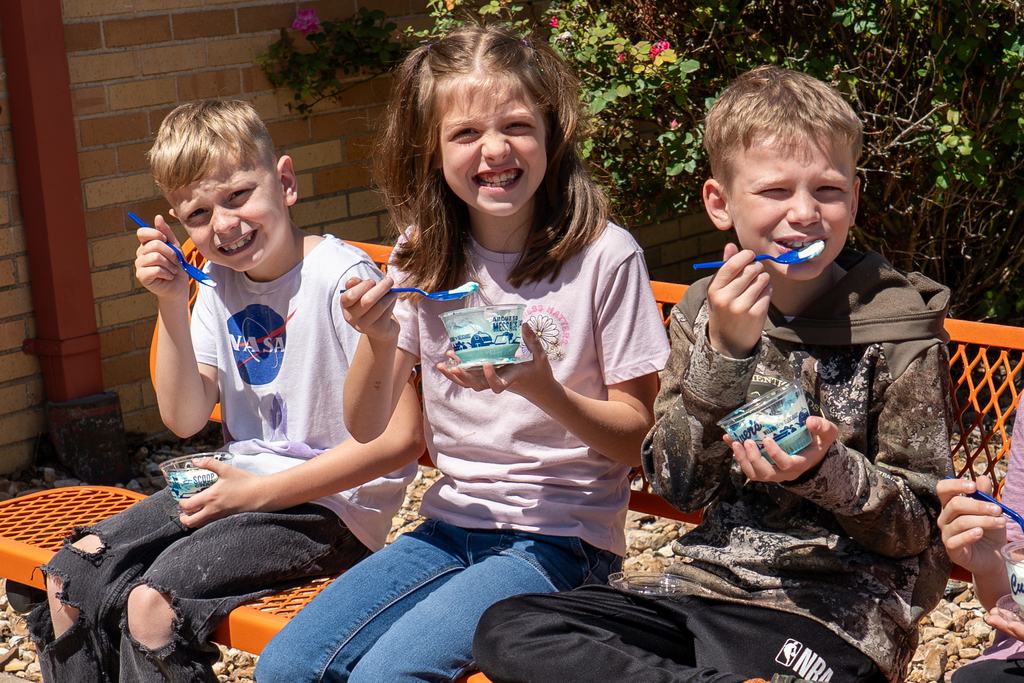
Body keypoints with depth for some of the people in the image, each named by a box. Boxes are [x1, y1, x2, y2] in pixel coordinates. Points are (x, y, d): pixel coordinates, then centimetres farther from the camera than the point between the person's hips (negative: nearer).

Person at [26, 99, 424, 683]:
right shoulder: (218, 284, 6)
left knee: (152, 601, -24)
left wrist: (259, 492, -18)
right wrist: (172, 304, -8)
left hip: (332, 504, -7)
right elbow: (185, 419, 5)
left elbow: (402, 437, -21)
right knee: (71, 576, -3)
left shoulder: (342, 276, -18)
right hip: (242, 485, 8)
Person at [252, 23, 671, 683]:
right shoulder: (423, 256, 4)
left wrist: (543, 388, -25)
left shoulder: (605, 256, -11)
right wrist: (378, 343, -17)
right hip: (451, 523, 5)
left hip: (560, 536, -5)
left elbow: (634, 436, -6)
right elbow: (367, 428, 4)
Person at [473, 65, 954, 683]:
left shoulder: (897, 326, -6)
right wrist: (725, 352, -17)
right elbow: (678, 486, -4)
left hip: (837, 619, -6)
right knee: (506, 629, -12)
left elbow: (918, 527, -1)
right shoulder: (704, 312, 5)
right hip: (710, 592, 7)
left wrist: (825, 469, -21)